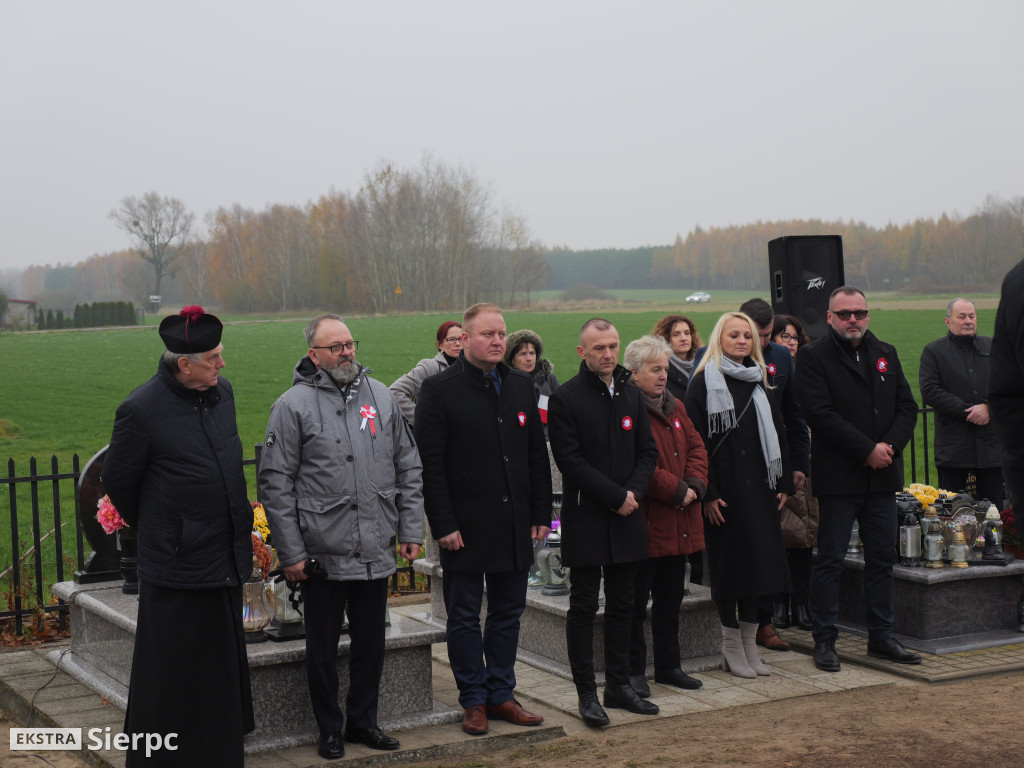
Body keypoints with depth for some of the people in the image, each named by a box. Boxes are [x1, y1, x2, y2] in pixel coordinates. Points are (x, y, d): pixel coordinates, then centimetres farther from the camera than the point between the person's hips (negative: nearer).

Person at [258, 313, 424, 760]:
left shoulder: (380, 396, 7)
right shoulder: (294, 405, -6)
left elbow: (409, 468, 12)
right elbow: (275, 484, -6)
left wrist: (410, 530, 6)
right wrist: (291, 552, -9)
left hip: (376, 553, 4)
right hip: (322, 555, -4)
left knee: (371, 642, 14)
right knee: (322, 647, 8)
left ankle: (363, 721, 30)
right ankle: (330, 729, 24)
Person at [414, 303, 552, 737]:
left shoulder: (521, 387, 10)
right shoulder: (440, 390, -6)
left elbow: (538, 457, 13)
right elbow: (429, 464, -10)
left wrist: (541, 514, 7)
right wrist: (443, 525, -14)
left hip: (514, 527, 5)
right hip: (465, 529, -5)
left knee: (508, 612, 12)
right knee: (464, 617, 5)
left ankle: (501, 695, 23)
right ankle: (474, 701, 16)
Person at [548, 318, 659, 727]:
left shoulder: (631, 394, 10)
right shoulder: (565, 398, -8)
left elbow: (648, 451, 11)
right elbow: (570, 460, -13)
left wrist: (633, 492, -6)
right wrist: (615, 496, -14)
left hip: (626, 516, 6)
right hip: (585, 519, -5)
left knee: (621, 605, 12)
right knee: (583, 608, 1)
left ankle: (618, 685, 22)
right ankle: (586, 694, 8)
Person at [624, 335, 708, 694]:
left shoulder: (675, 408, 16)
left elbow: (696, 447, 14)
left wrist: (695, 485, -4)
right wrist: (677, 490, -17)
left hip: (678, 525, 8)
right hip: (643, 523, -8)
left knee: (671, 599, 16)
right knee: (636, 601, 2)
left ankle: (668, 665, 27)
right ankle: (633, 671, 11)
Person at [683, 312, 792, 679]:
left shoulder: (759, 382, 14)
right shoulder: (703, 383, -6)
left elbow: (777, 434, 16)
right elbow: (696, 442, -11)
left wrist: (784, 482, 8)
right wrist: (708, 492, -16)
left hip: (758, 485, 6)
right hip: (724, 487, -6)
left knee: (758, 559, 7)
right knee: (728, 560, 0)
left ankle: (750, 643, 17)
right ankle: (731, 646, 11)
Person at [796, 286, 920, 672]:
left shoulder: (886, 354, 14)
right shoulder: (813, 356, -4)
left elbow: (907, 406, 10)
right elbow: (821, 413, -14)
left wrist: (890, 445, -8)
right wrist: (867, 450, -15)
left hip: (882, 474, 5)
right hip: (838, 476, -5)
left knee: (882, 557, 10)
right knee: (830, 559, 0)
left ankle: (881, 636, 20)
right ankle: (824, 641, 8)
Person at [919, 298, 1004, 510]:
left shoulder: (992, 347, 15)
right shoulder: (934, 351, 5)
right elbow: (929, 391, -7)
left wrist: (987, 407, -12)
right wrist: (967, 411, -12)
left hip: (991, 443, 3)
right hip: (953, 445, -3)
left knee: (993, 508, 5)